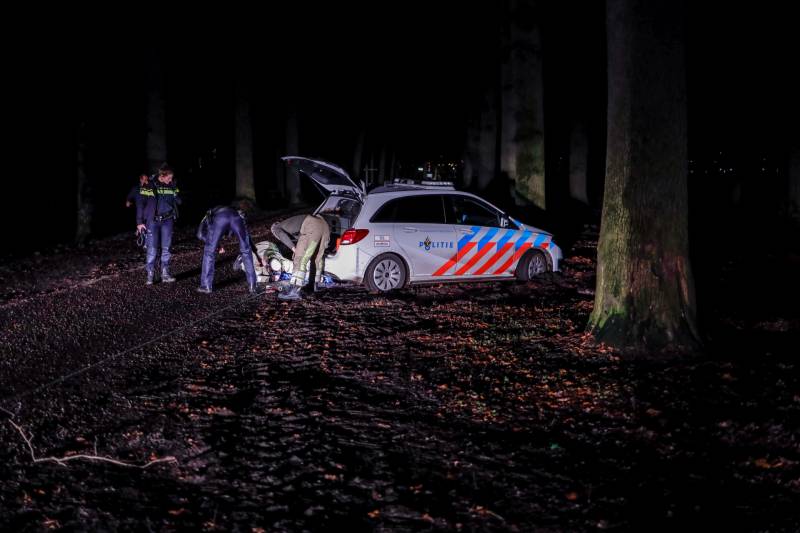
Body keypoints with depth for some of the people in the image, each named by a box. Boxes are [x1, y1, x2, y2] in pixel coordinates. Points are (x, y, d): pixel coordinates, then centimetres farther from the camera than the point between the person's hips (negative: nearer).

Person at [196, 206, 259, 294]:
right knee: (246, 251, 17)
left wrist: (216, 245, 26)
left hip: (218, 218, -2)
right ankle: (252, 286, 19)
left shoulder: (207, 217, 40)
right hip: (236, 217, 3)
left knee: (209, 252, 14)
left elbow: (200, 234, 18)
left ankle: (206, 286, 17)